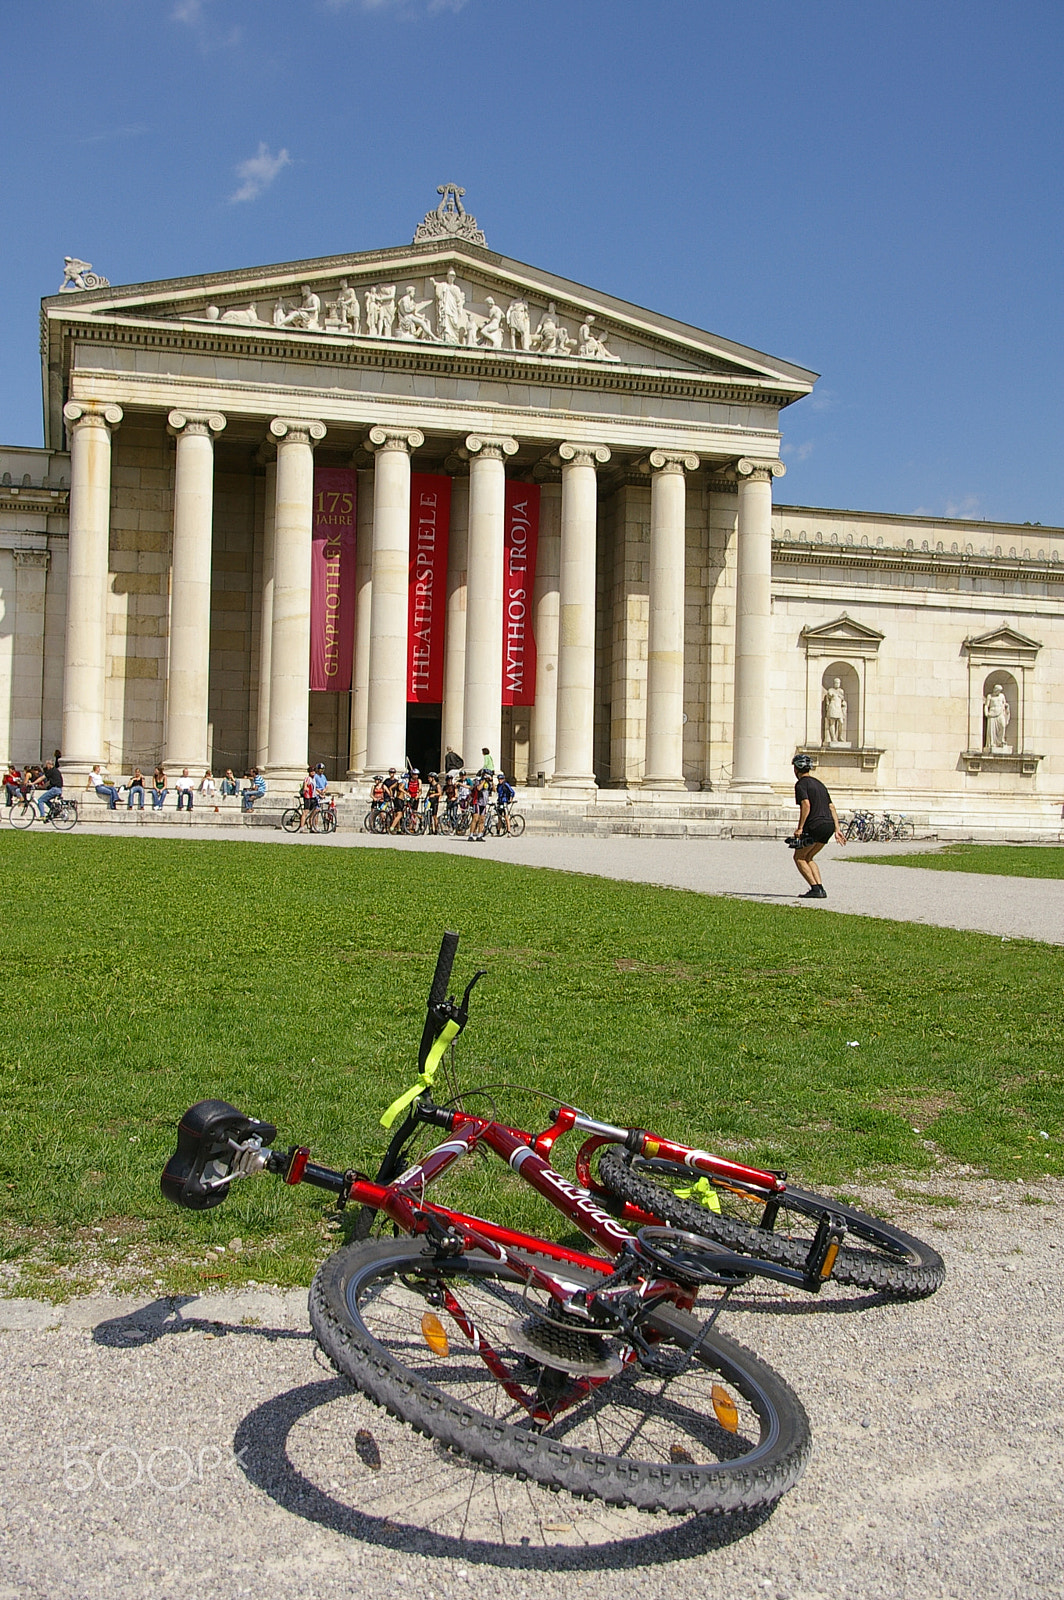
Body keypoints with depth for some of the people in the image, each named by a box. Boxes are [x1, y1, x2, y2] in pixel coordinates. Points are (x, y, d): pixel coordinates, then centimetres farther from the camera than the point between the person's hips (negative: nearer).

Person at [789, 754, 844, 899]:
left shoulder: (801, 784, -2)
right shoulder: (818, 783, 24)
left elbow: (806, 805, -17)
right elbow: (831, 807, 19)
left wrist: (799, 828, -18)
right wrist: (837, 829, 17)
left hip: (815, 825, -8)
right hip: (829, 824, 8)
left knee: (799, 857, 6)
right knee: (808, 858, 19)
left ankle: (815, 889, -5)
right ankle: (820, 889, 8)